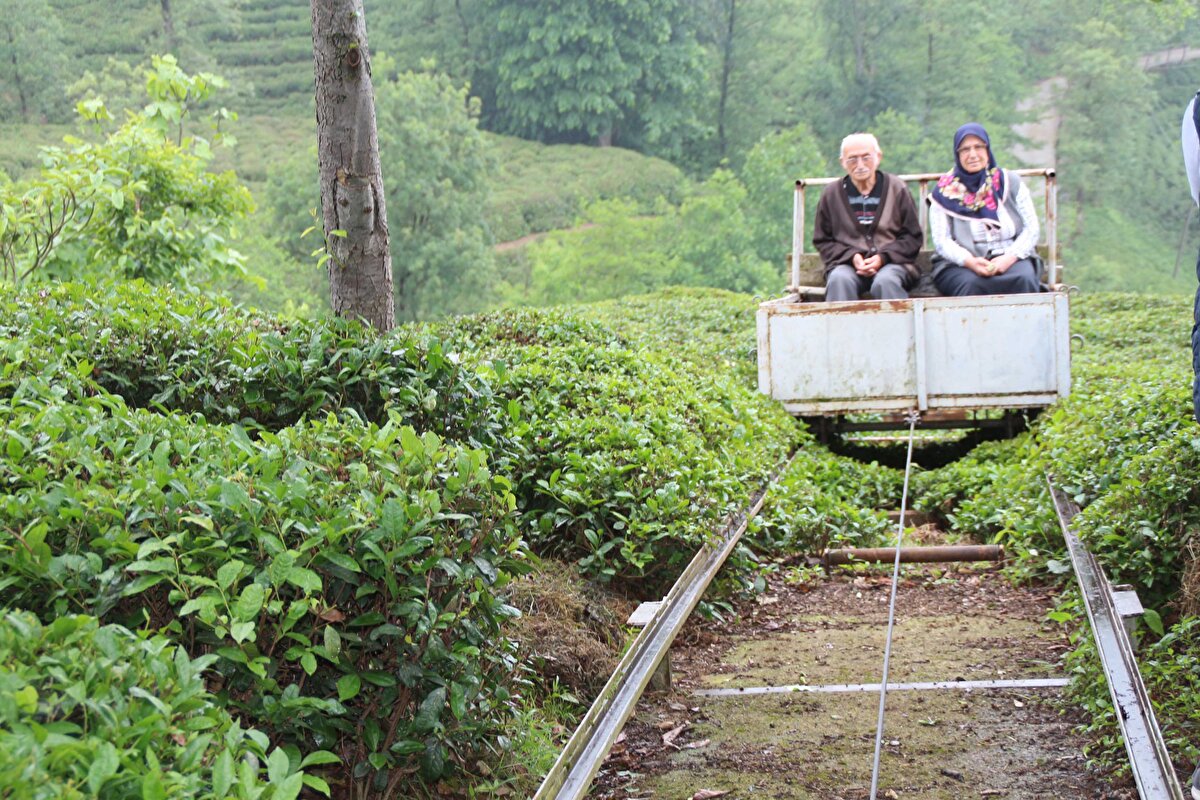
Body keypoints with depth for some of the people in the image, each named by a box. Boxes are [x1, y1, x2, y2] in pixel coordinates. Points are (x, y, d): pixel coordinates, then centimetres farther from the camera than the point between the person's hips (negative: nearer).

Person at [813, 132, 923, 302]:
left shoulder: (897, 189, 9)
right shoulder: (831, 194, 11)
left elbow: (913, 237, 9)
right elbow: (822, 241, 13)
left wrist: (883, 257, -7)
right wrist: (851, 256, -5)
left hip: (891, 263, -1)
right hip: (847, 264, 1)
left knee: (885, 282, -36)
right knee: (839, 281, -34)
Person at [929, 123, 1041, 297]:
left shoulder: (1010, 182, 13)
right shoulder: (945, 191, 9)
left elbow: (1032, 229, 7)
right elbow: (941, 240, 0)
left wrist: (1009, 258, -12)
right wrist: (969, 261, -19)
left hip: (1010, 259, 1)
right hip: (960, 265, -1)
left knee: (1024, 279, -32)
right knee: (970, 283, -36)